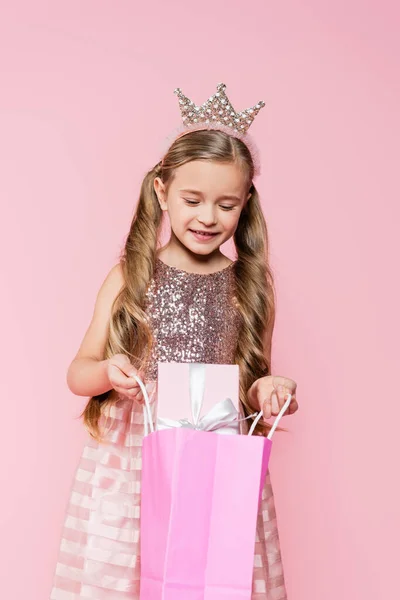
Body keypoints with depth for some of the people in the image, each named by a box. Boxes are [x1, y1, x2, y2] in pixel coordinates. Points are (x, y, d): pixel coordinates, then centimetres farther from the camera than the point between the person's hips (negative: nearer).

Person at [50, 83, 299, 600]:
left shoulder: (251, 286, 4)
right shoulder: (129, 277, 1)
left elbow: (253, 386, 13)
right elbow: (78, 372, 5)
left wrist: (266, 390, -9)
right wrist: (108, 374, -15)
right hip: (129, 462, 0)